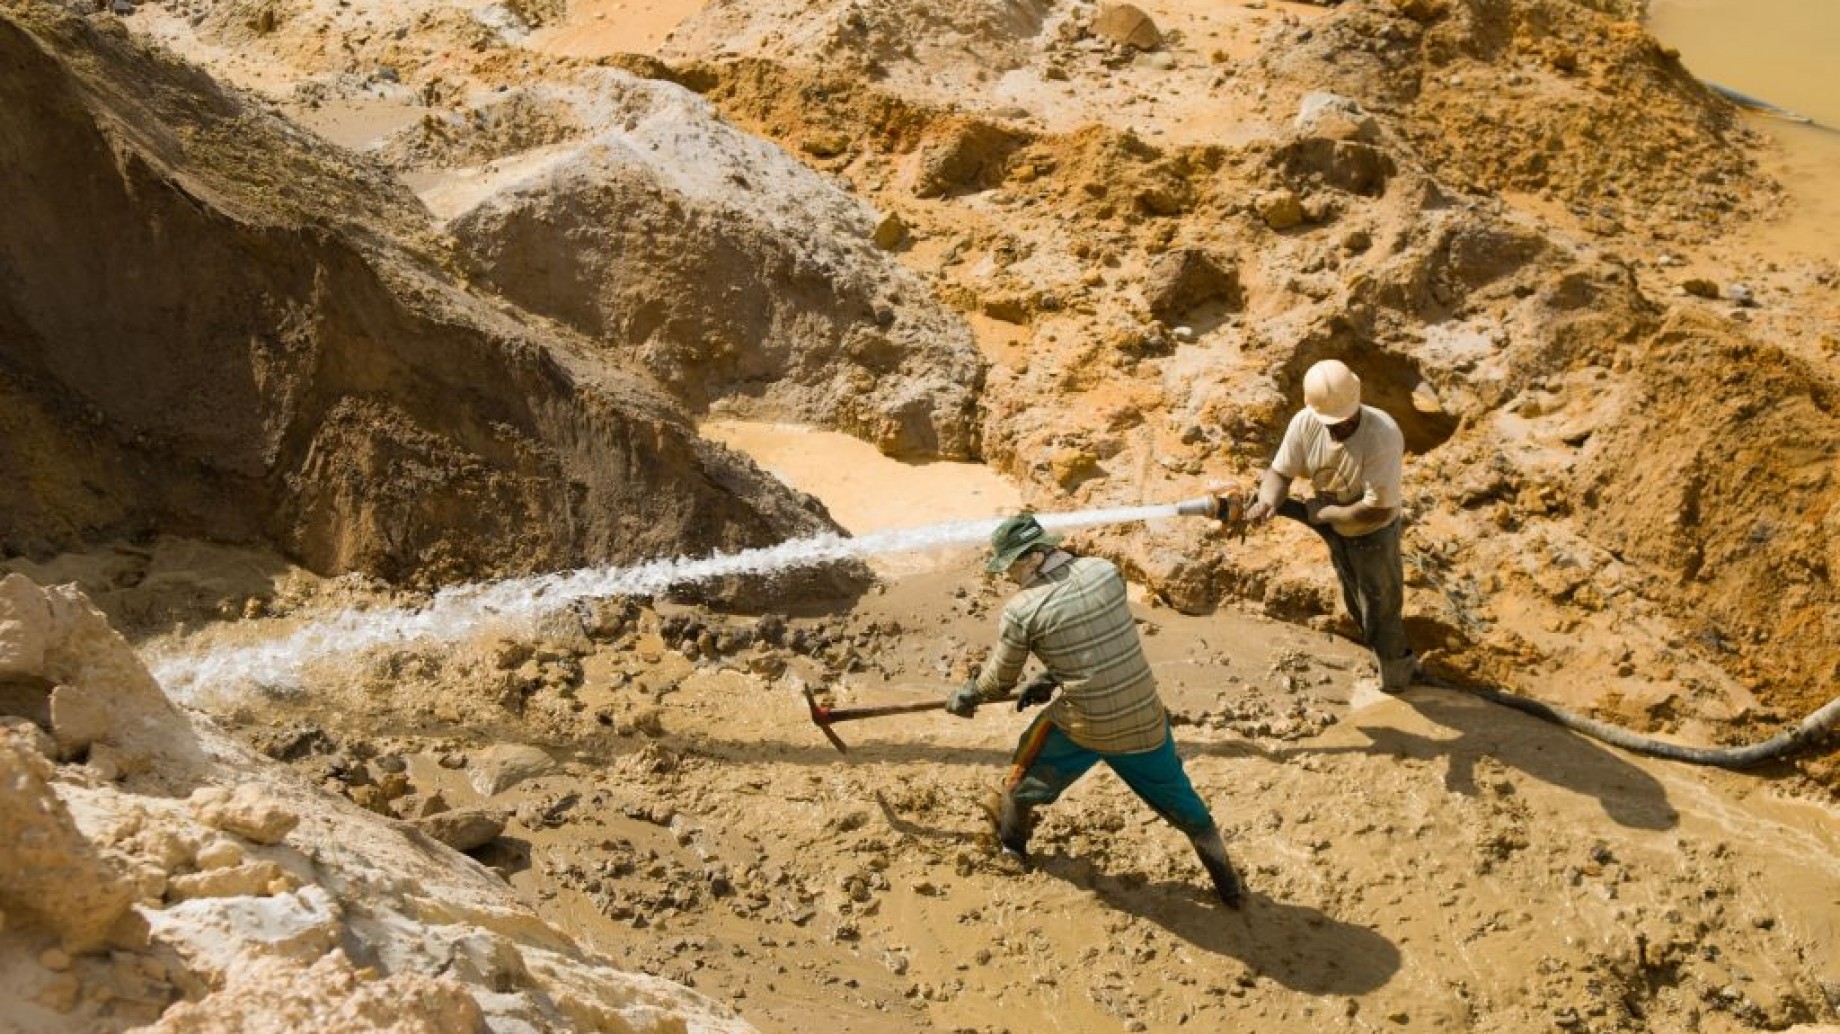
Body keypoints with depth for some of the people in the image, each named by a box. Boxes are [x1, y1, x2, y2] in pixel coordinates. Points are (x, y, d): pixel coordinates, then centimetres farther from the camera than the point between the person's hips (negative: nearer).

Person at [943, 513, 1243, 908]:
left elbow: (1000, 678, 2)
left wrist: (966, 696, 23)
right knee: (1181, 801, 21)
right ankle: (1228, 885, 28)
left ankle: (1009, 843, 46)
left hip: (1083, 726, -3)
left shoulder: (1022, 609, -14)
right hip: (1145, 719, 3)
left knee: (1027, 774, 26)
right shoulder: (1106, 572, -2)